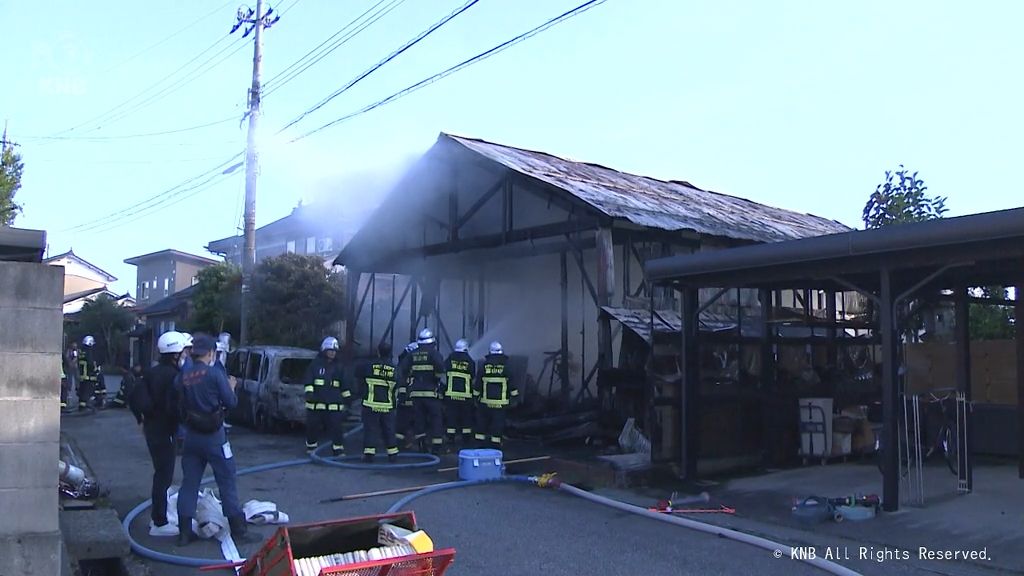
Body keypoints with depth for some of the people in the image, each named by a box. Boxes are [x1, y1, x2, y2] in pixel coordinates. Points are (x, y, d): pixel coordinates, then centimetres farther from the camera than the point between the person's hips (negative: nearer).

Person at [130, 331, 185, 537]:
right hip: (165, 431, -9)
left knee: (161, 474, 19)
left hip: (151, 428, 9)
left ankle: (156, 516, 29)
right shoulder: (172, 376, -19)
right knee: (164, 477, -3)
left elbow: (132, 397, 15)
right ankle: (159, 523, 2)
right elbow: (174, 408, -25)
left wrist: (142, 420, 21)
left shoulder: (152, 372, 10)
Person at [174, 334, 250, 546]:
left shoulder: (183, 377, 0)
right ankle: (238, 529, 10)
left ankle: (184, 532, 13)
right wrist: (231, 387, 8)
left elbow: (180, 406, 6)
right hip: (214, 435, -4)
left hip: (191, 436, 4)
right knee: (227, 481, 5)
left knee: (189, 482, 11)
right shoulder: (215, 374, -14)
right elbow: (231, 403, -9)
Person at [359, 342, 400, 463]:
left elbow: (361, 384, 5)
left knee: (370, 429, 3)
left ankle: (369, 454, -1)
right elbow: (398, 388, 7)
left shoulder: (369, 366, -5)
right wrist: (396, 400, 19)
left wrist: (362, 395, 19)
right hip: (388, 406, 2)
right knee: (389, 430, 11)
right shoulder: (394, 369, 0)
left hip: (371, 404, -2)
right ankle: (392, 454, 15)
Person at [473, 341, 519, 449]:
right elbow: (512, 384, 0)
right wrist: (515, 396, 11)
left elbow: (477, 384, 3)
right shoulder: (506, 366, -2)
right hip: (501, 402, -1)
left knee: (482, 424, 10)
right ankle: (495, 446, 3)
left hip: (485, 401, 1)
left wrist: (475, 396, 13)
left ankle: (480, 445, 14)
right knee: (498, 424, 3)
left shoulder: (484, 365, 0)